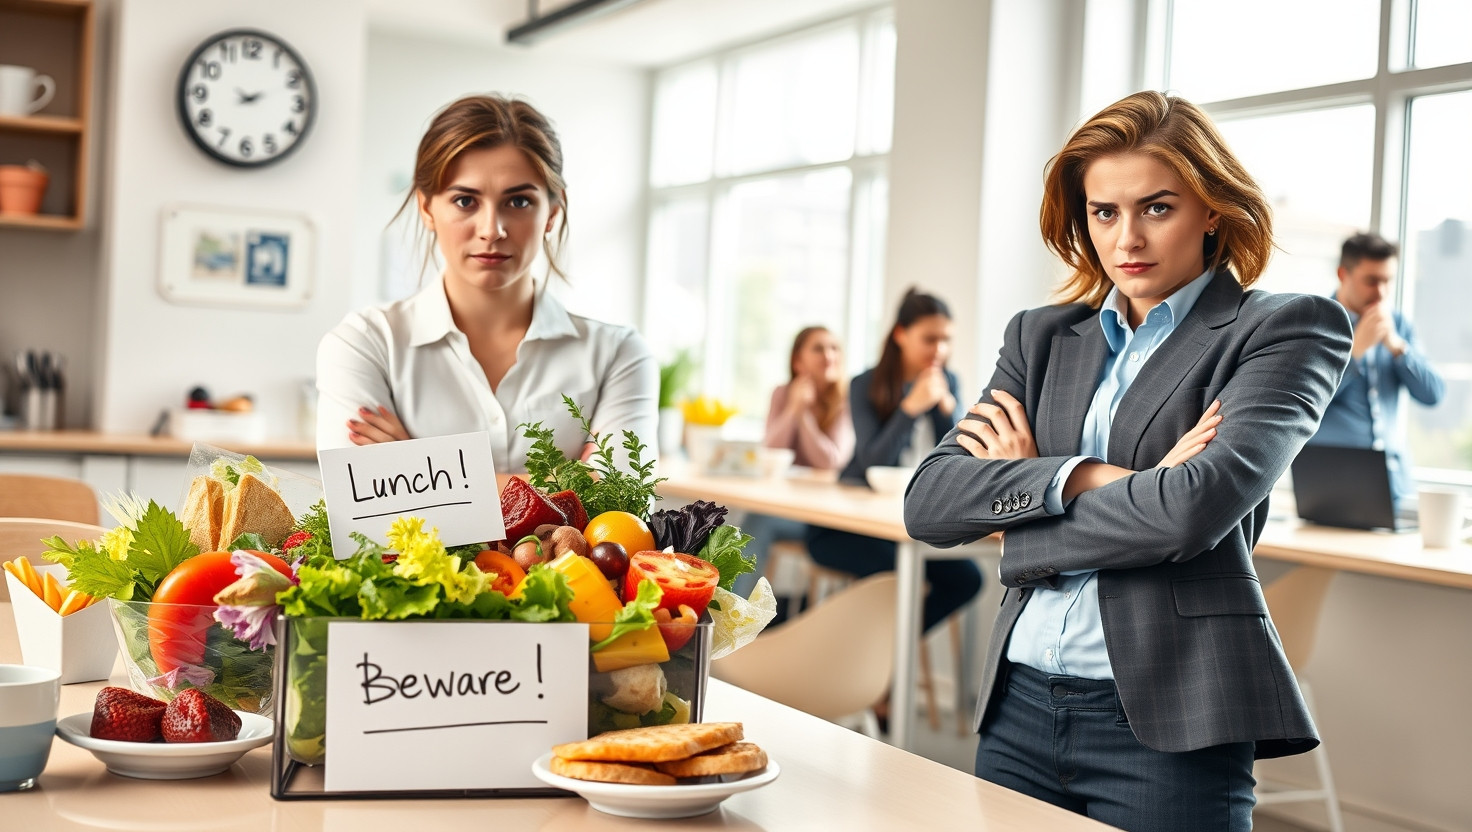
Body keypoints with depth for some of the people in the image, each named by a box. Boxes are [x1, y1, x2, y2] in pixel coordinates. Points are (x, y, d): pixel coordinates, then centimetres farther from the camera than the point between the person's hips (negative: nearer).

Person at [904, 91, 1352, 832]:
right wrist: (1097, 478, -14)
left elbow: (1195, 507, -17)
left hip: (1166, 723, -4)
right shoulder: (1042, 336, 12)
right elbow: (928, 502, 0)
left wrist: (1019, 508, -3)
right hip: (1020, 708, 4)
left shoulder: (1286, 329, -1)